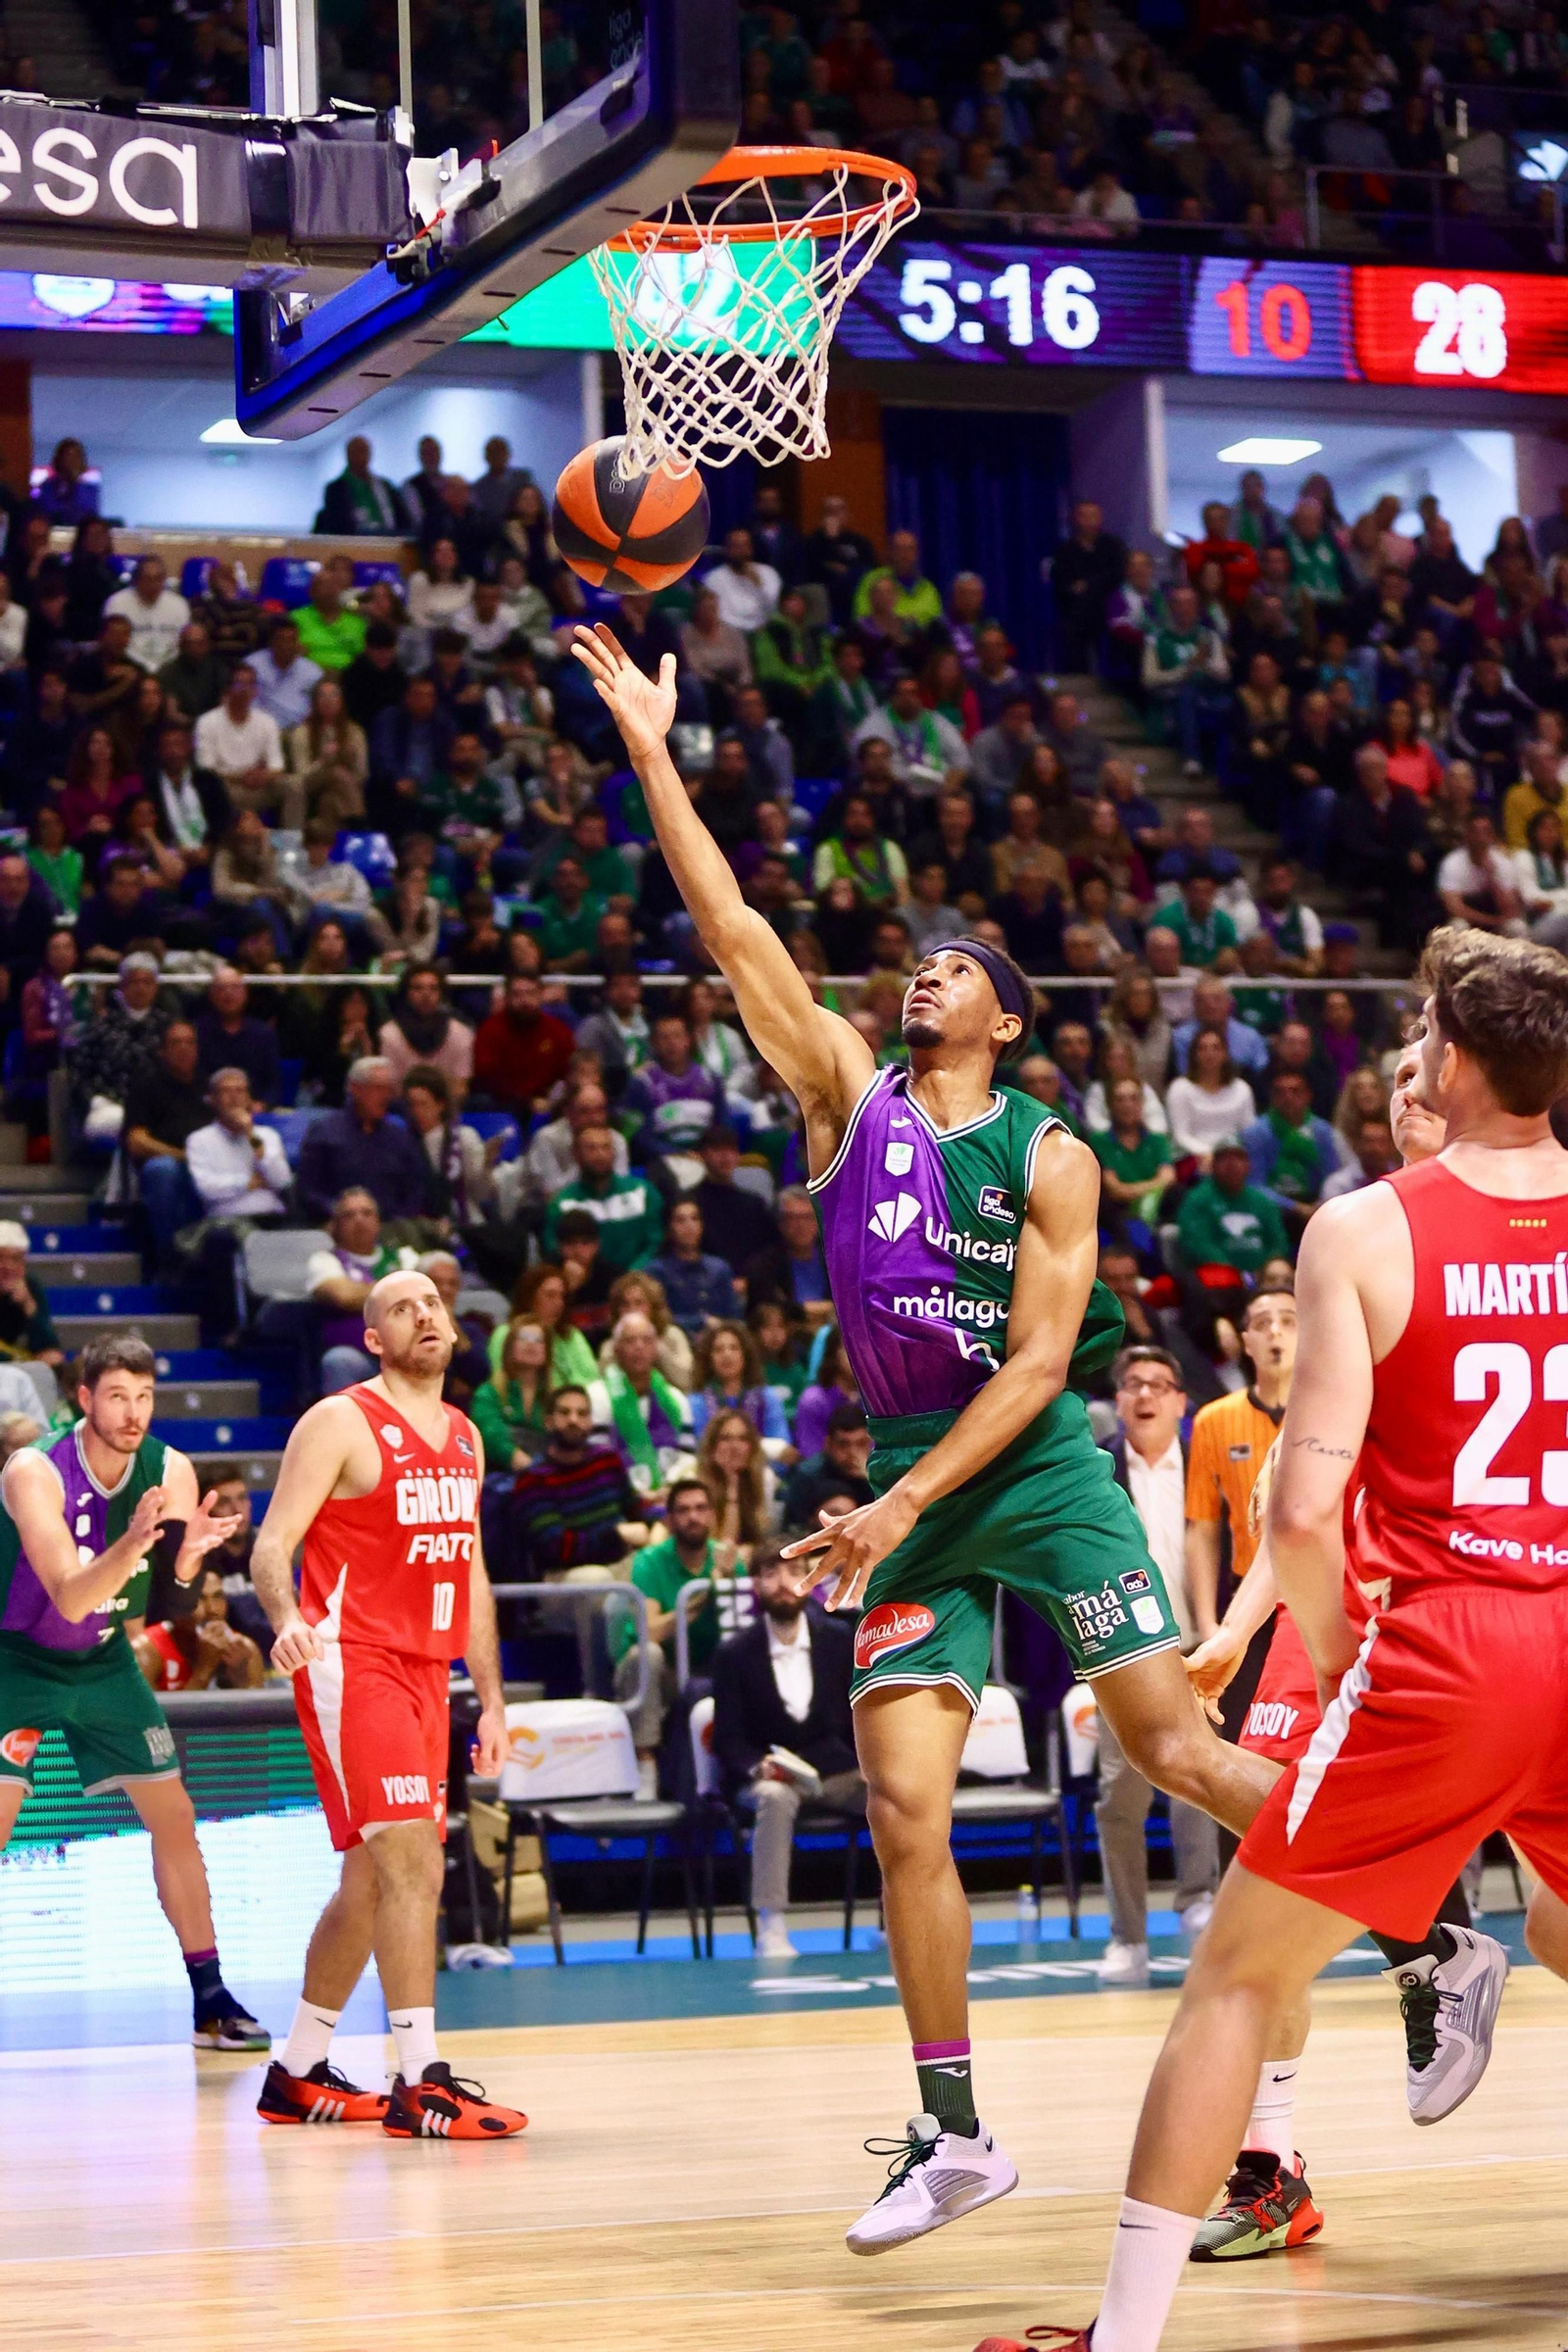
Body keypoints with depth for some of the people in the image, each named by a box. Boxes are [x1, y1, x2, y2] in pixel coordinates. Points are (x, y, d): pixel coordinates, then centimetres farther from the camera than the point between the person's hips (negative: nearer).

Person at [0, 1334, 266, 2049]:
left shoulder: (170, 1472, -10)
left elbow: (167, 1596, -10)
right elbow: (68, 1597, -31)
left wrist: (187, 1552, -31)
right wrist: (134, 1541, -46)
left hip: (104, 1661, 5)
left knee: (174, 1816, 4)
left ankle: (210, 2000, 13)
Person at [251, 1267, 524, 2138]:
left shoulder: (464, 1437, 15)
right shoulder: (341, 1423, -7)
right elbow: (272, 1544, -13)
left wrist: (491, 1698, 16)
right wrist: (287, 1618, -34)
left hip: (424, 1671, 8)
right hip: (351, 1666, -8)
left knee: (371, 1880, 12)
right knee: (412, 1865, -17)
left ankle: (297, 2074, 23)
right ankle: (419, 2084, -18)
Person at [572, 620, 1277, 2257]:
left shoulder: (1047, 1158, -5)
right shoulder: (849, 1092, 6)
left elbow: (1038, 1357, -11)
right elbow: (733, 930, 0)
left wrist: (904, 1505, -18)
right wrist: (650, 751, -7)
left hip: (1038, 1465, -4)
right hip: (908, 1476, 4)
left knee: (1176, 1748, -8)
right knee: (902, 1809, -2)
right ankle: (953, 2136, 6)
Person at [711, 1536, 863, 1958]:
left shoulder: (840, 1639, 5)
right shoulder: (734, 1654, -1)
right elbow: (728, 1740, -2)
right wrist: (758, 1767, -23)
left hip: (836, 1769, 3)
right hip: (768, 1775, -3)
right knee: (775, 1797, -39)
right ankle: (771, 1929, -40)